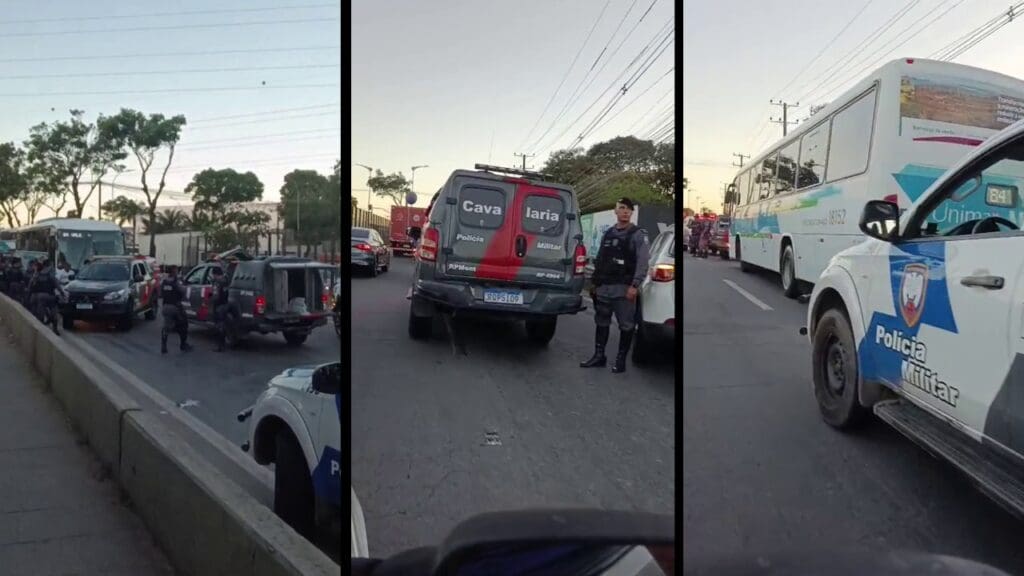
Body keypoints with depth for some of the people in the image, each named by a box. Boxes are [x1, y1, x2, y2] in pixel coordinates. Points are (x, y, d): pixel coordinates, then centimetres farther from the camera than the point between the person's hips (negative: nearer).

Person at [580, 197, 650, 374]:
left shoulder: (638, 235, -3)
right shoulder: (607, 234, 15)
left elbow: (642, 263, -11)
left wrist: (634, 285, -18)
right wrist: (595, 283, 14)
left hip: (624, 288, -6)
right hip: (604, 287, 6)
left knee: (626, 325, 0)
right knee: (601, 322, 11)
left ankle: (621, 359, 8)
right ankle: (599, 356, 20)